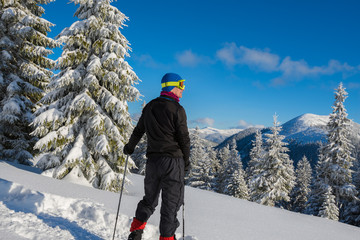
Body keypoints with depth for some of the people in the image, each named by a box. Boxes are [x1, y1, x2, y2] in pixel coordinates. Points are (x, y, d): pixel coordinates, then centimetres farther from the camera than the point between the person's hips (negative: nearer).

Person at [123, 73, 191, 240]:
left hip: (152, 160, 6)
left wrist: (129, 148, 33)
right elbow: (184, 138, -9)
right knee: (171, 203, 3)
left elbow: (138, 131, 17)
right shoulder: (177, 109, -10)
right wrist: (186, 161, 4)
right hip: (172, 160, -6)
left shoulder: (149, 107, 9)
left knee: (150, 199, 19)